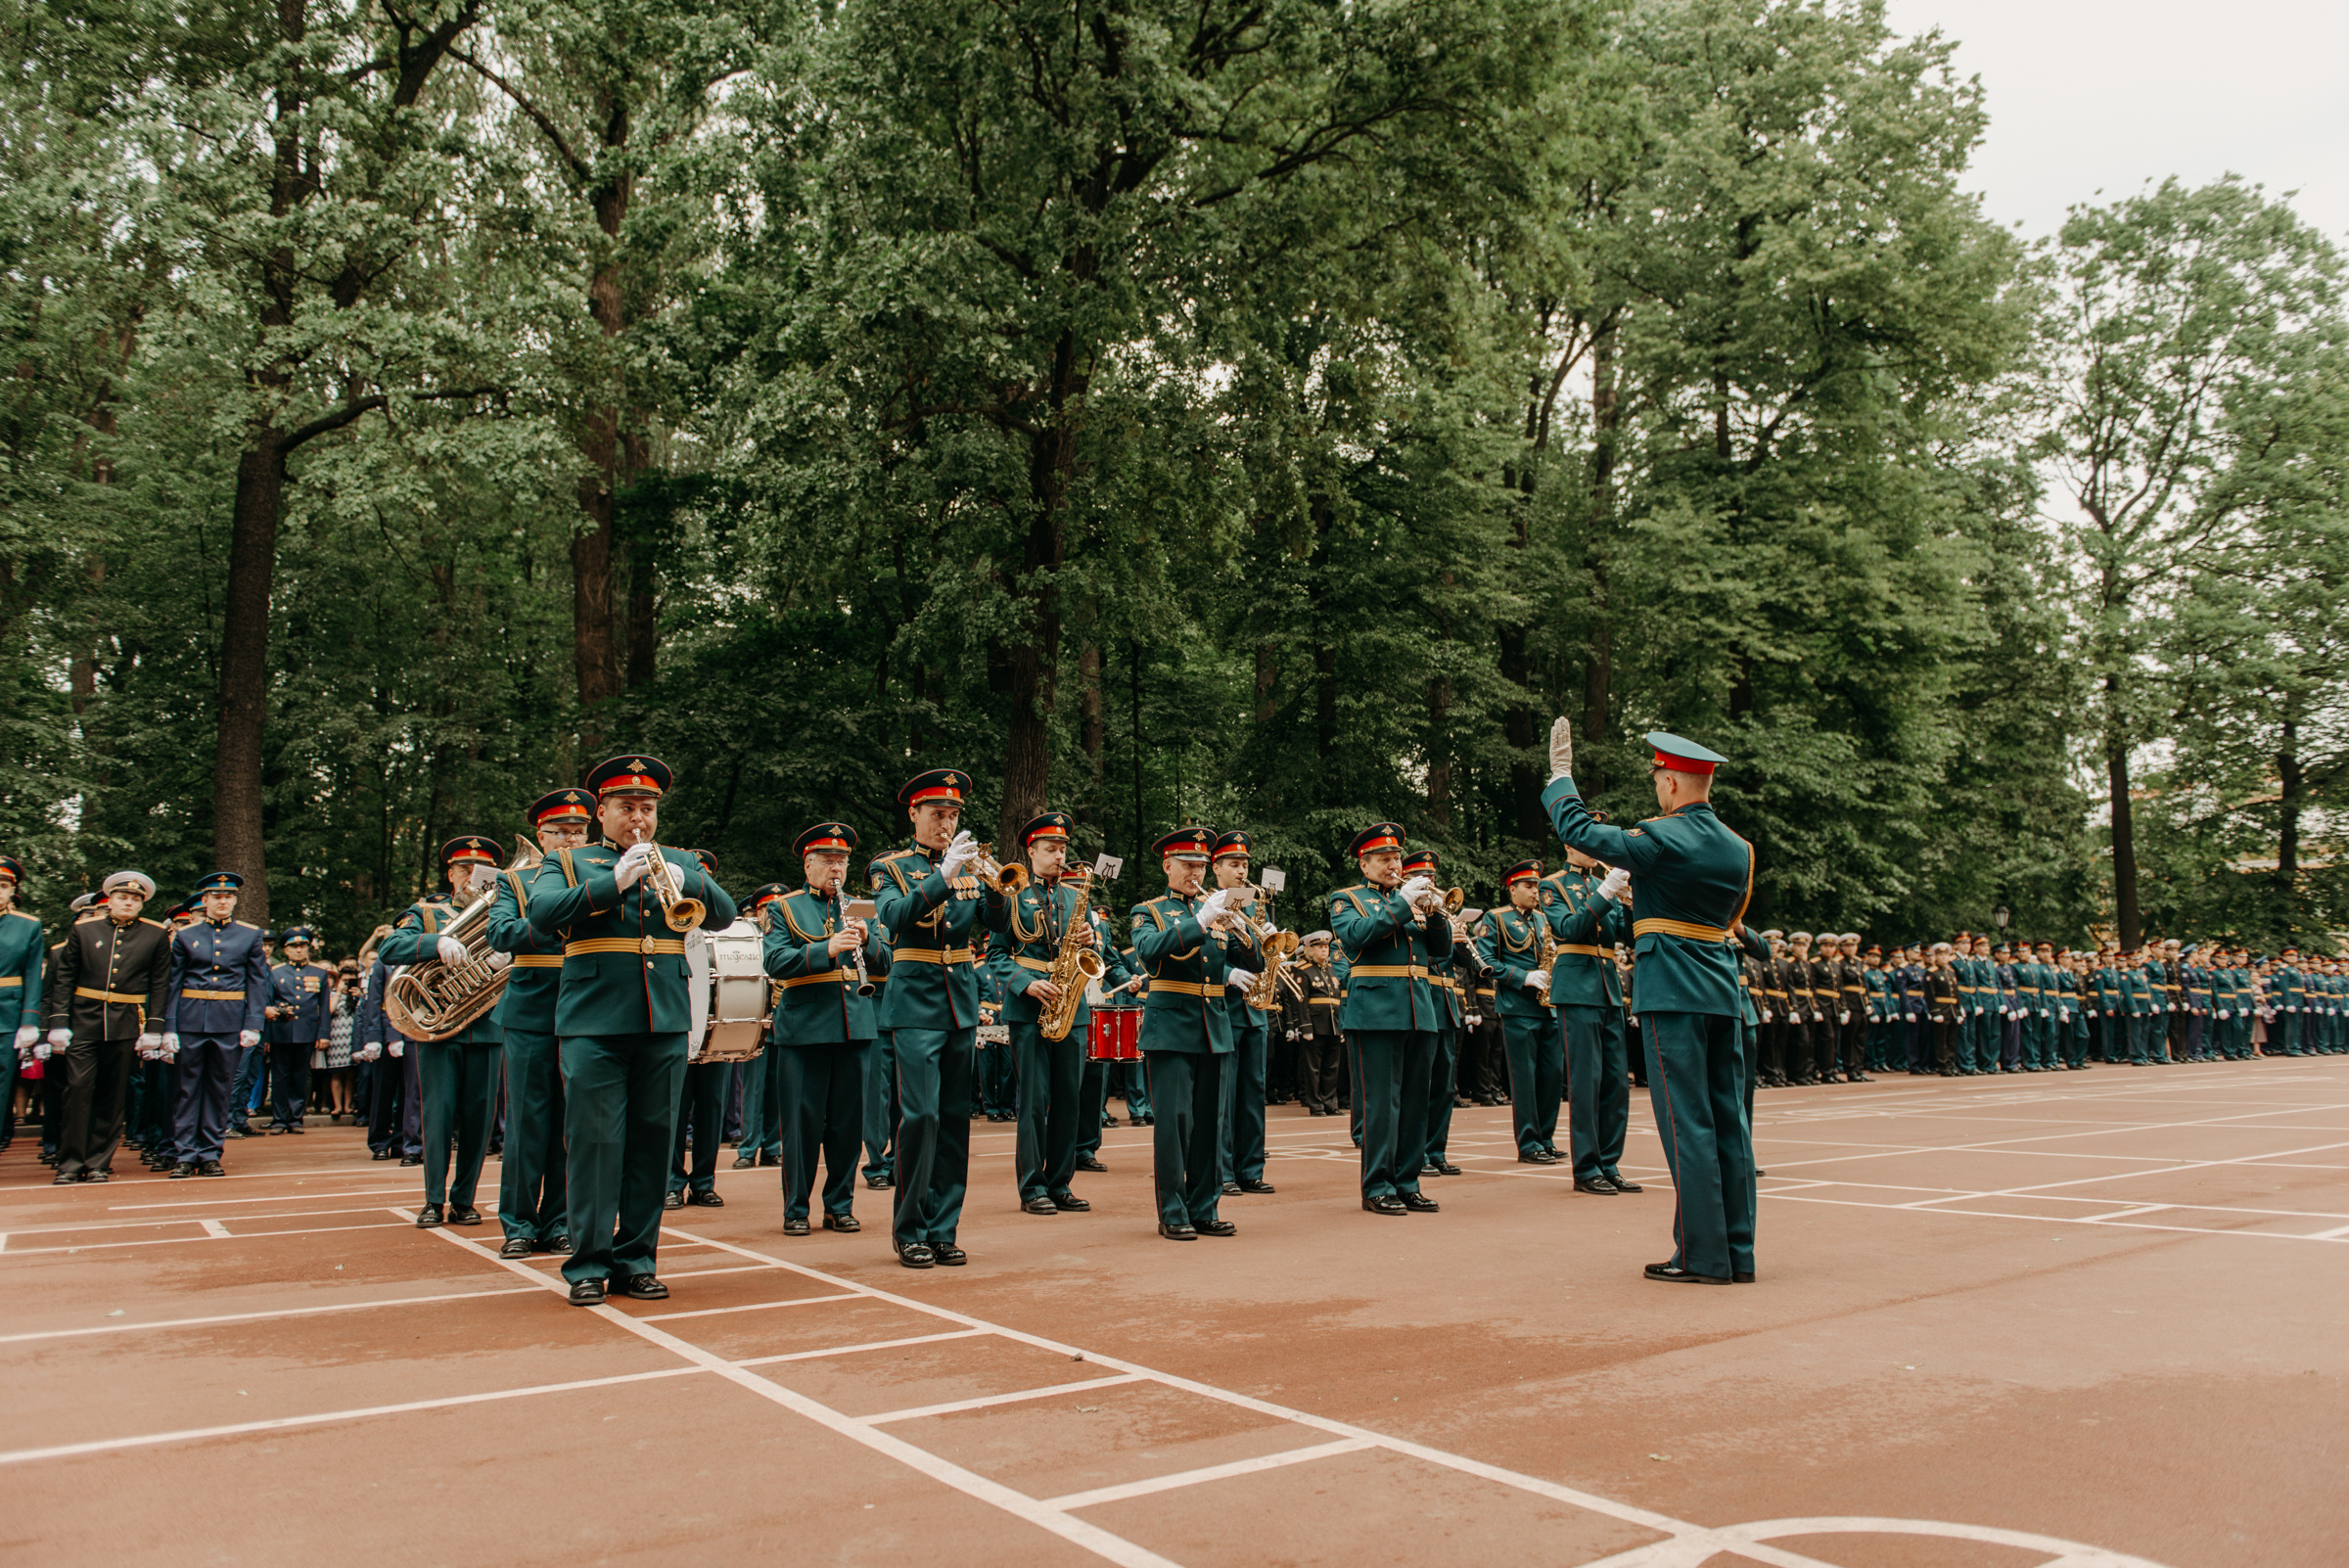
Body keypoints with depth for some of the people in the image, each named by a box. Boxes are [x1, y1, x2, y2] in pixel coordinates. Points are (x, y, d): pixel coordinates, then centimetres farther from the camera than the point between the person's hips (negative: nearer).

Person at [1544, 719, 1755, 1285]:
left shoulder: (1662, 839, -13)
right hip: (1723, 993, 7)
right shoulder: (1738, 848, 10)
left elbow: (1579, 831, -7)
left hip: (1673, 992, -7)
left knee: (1687, 1123, -4)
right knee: (1728, 1119, 9)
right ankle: (1737, 1253, 15)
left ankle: (1703, 1255, 0)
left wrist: (1560, 774, 8)